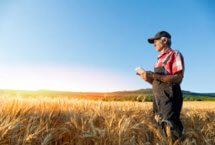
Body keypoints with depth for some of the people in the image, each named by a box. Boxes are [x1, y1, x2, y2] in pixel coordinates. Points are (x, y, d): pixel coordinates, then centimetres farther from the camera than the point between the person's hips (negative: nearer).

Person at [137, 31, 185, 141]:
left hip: (169, 96, -8)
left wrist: (154, 75, -17)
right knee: (159, 126, 12)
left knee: (172, 130, -12)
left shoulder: (175, 55, 1)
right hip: (157, 96, 8)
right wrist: (148, 78, 4)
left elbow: (178, 79, -13)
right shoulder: (159, 60, 24)